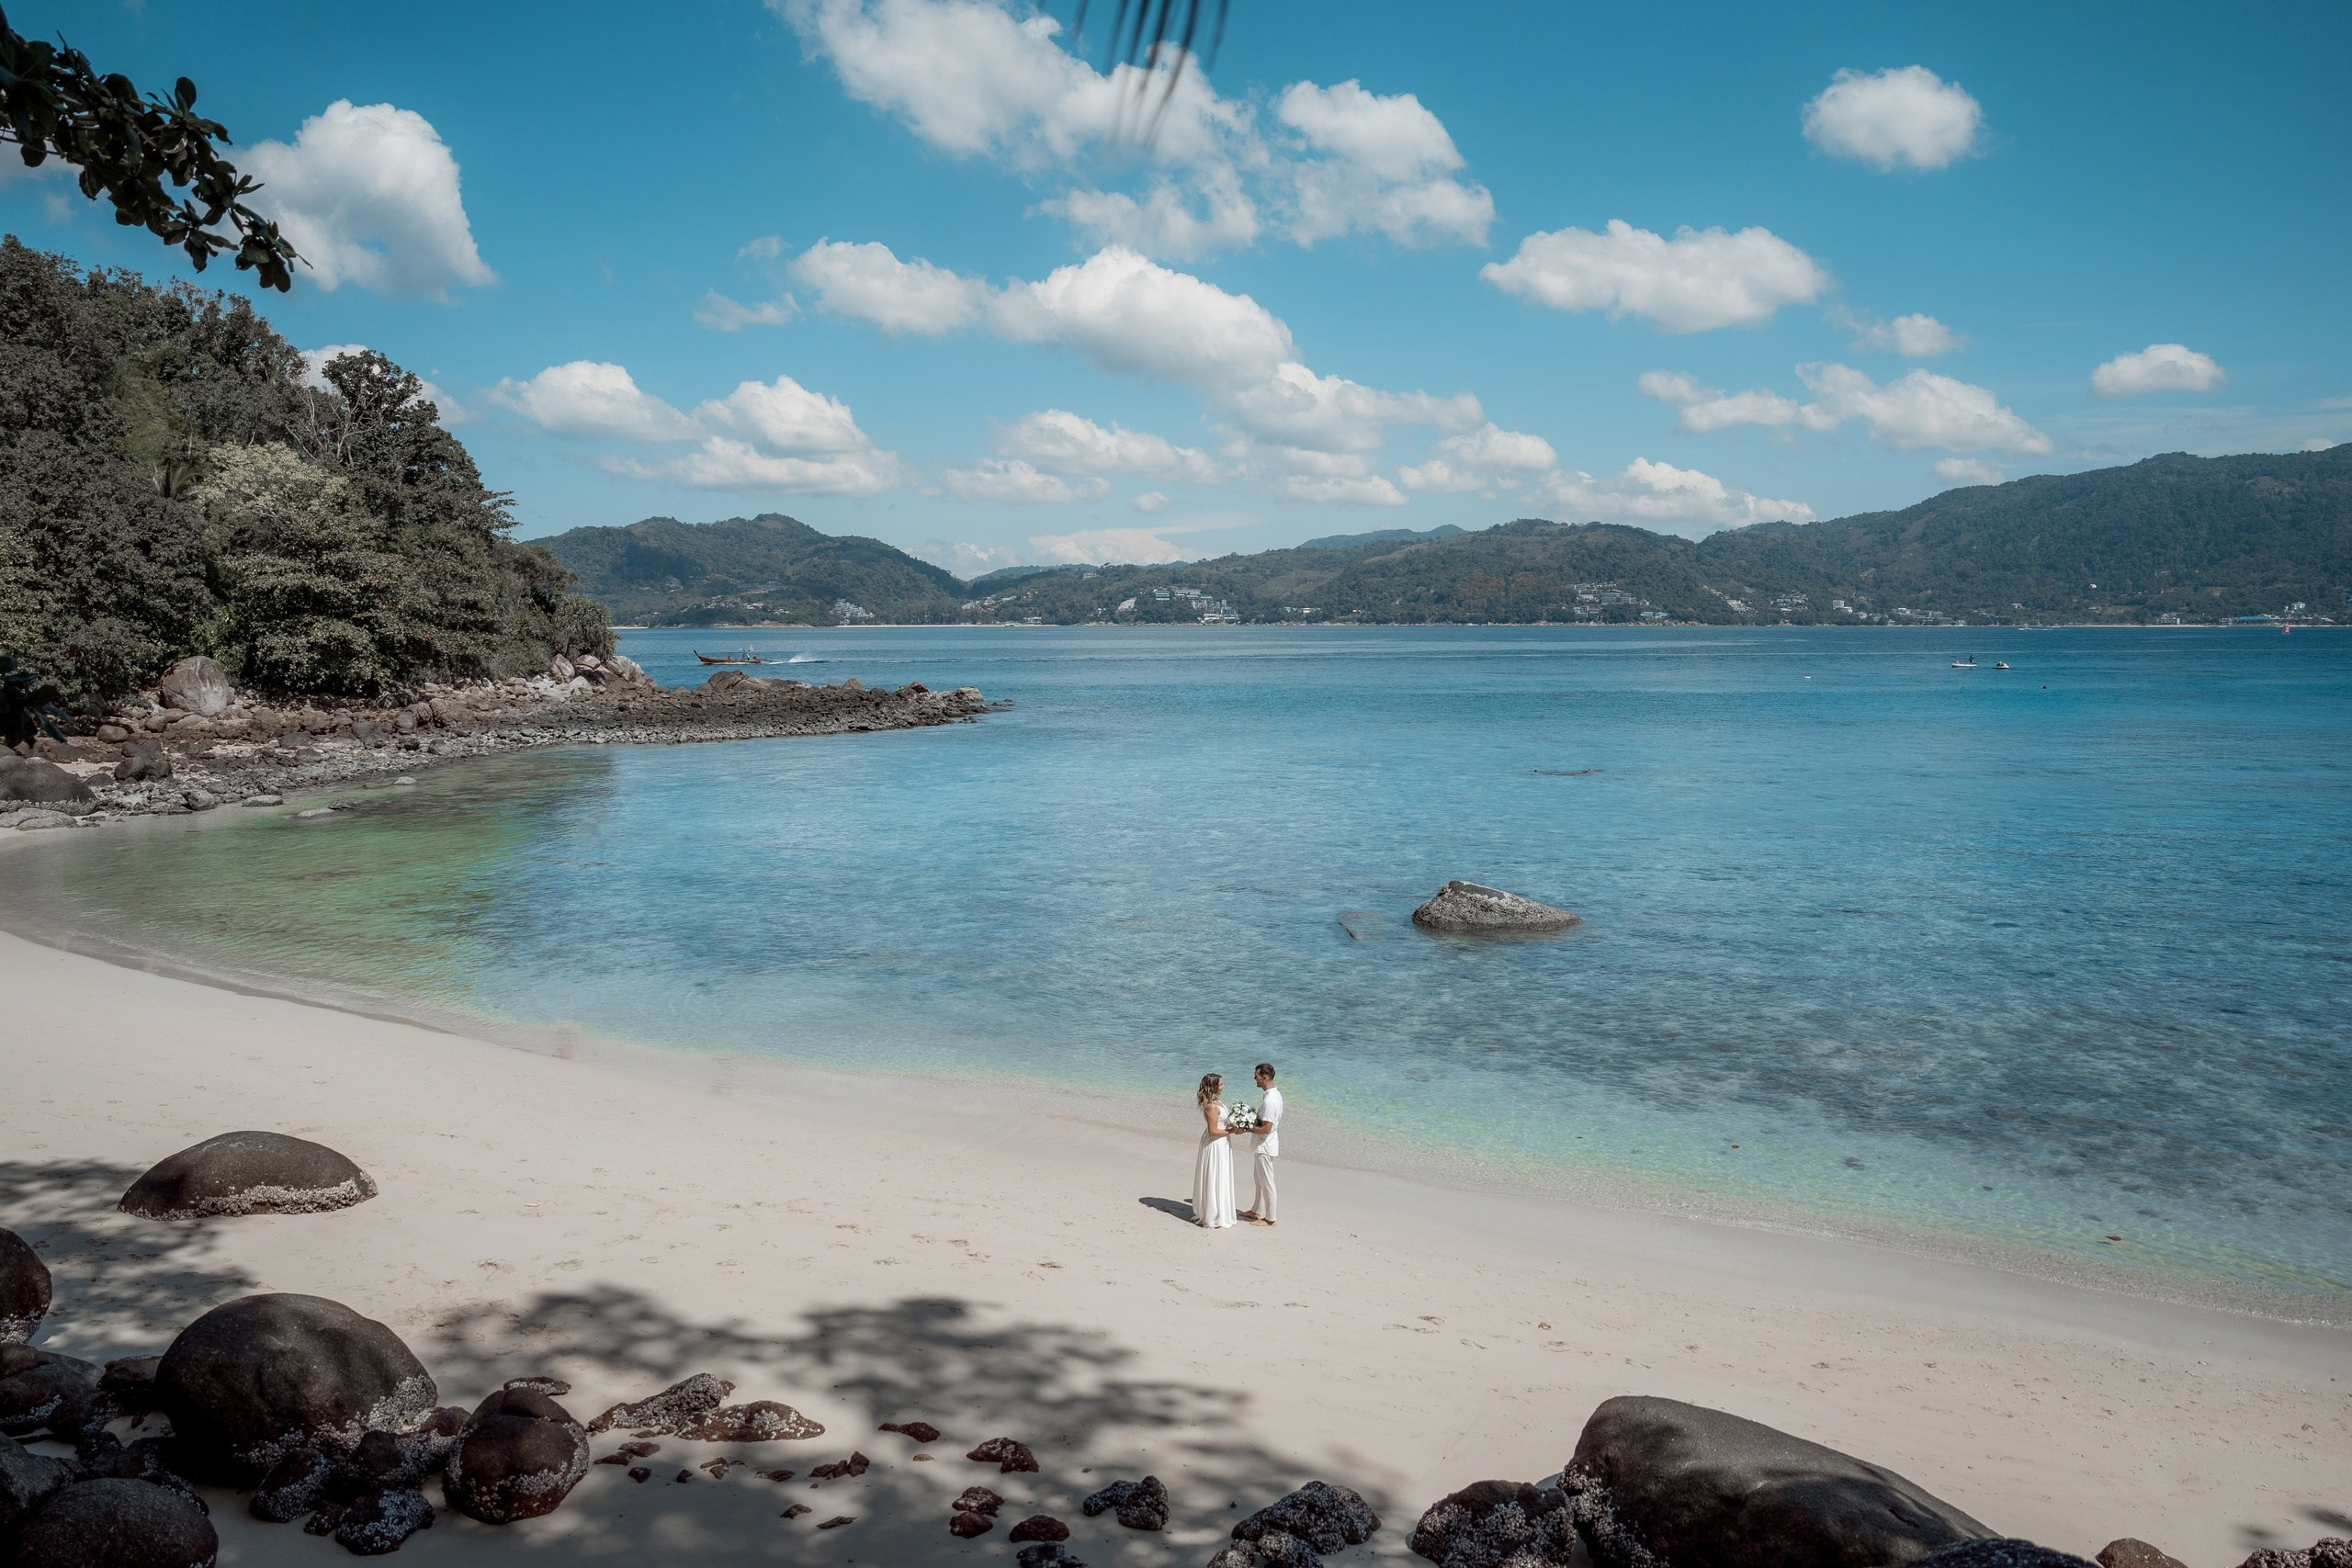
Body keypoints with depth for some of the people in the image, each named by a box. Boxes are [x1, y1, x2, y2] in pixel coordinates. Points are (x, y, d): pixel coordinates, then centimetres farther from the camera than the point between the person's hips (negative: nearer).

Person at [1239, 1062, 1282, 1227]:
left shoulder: (1269, 1101, -27)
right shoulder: (1274, 1094, 5)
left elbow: (1266, 1128, -27)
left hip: (1265, 1147, -10)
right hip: (1262, 1145, 10)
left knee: (1267, 1183, 3)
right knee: (1260, 1181, 22)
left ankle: (1269, 1218, 14)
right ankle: (1257, 1211, 35)